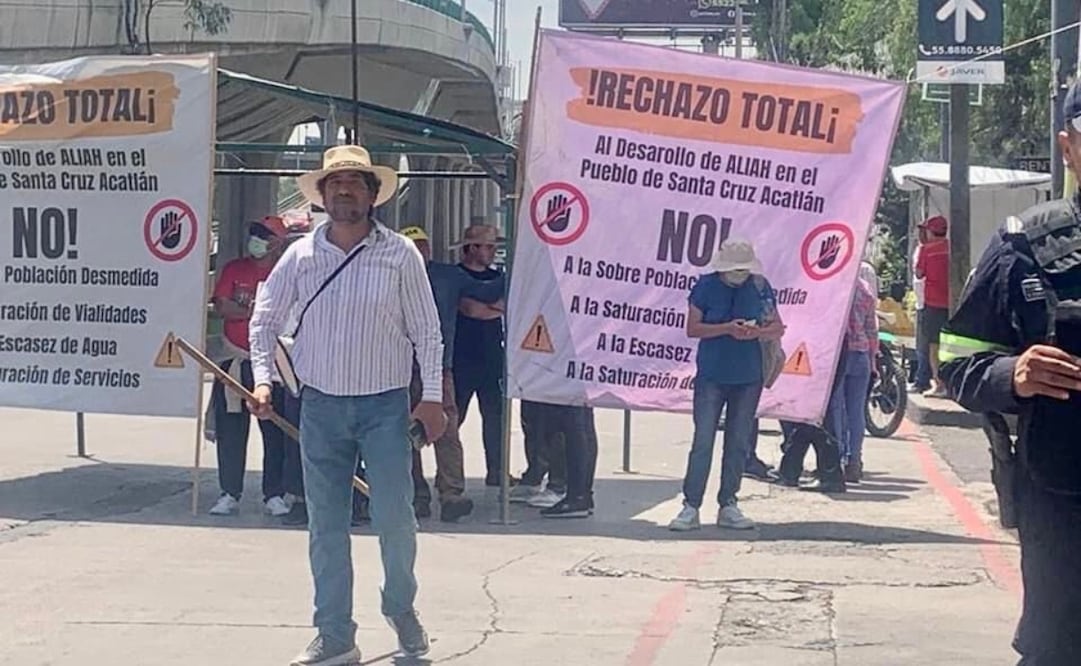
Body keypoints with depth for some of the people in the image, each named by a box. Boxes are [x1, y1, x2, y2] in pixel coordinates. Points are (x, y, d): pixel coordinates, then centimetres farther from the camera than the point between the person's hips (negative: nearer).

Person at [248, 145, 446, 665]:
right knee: (325, 525, 5)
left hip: (385, 406, -2)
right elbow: (264, 322, 11)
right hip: (320, 406, 2)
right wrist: (263, 379, -1)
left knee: (394, 520, -3)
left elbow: (427, 331, 1)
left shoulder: (401, 254, -2)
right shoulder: (300, 255, 3)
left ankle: (401, 610, 24)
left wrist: (432, 397, -4)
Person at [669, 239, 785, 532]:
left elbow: (778, 328, 8)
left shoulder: (760, 287, 3)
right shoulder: (706, 286, -4)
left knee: (739, 444, 7)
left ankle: (728, 506, 16)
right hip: (712, 375, -3)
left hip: (748, 377, 3)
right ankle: (691, 506, -2)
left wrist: (757, 332, -13)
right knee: (703, 442, -6)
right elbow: (692, 328, -4)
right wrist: (727, 328, -18)